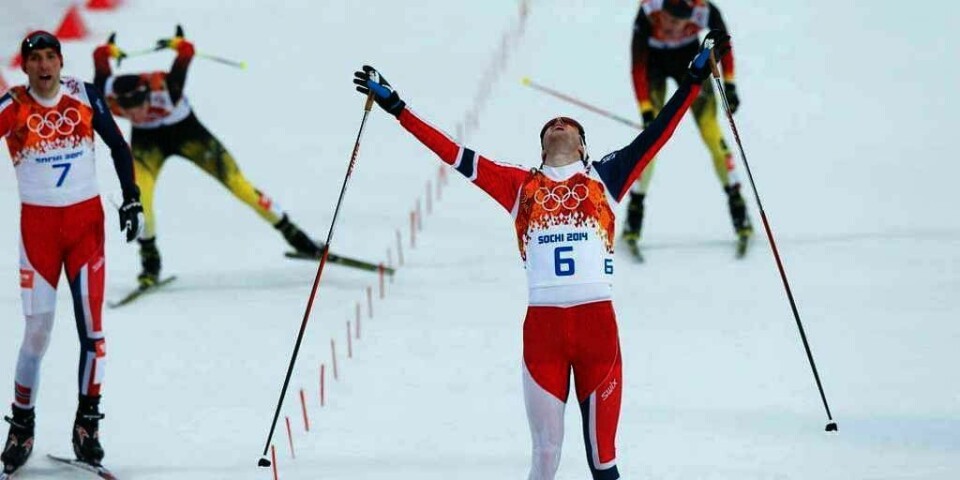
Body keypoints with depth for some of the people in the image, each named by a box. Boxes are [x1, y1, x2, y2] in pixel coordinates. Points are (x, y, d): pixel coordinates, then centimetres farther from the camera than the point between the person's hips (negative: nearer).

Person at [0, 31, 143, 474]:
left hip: (86, 220, 2)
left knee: (91, 325, -3)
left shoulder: (84, 97, -1)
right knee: (37, 330, -6)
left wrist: (131, 200, 3)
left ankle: (87, 424, 7)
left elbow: (118, 147, 9)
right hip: (38, 224, -2)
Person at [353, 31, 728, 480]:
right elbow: (455, 154, 17)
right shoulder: (521, 186, 17)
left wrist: (694, 78, 10)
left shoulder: (604, 178, 16)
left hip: (597, 321, -1)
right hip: (542, 325, 1)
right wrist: (396, 107, 16)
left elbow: (656, 134, 14)